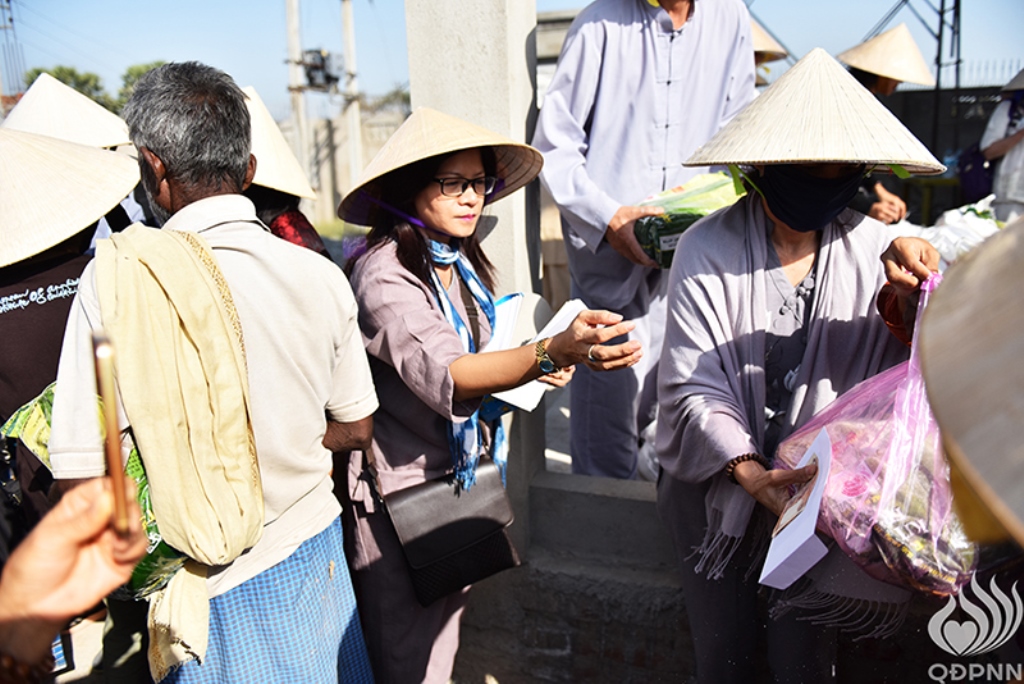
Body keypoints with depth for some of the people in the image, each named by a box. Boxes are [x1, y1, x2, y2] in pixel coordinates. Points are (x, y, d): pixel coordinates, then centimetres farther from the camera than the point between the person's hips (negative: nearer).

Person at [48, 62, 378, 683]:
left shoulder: (115, 280, -18)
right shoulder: (320, 276, -9)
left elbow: (81, 477, -15)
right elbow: (357, 428, 2)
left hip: (215, 595, -3)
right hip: (315, 557, 3)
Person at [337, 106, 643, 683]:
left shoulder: (465, 265, 5)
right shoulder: (384, 275, -20)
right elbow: (444, 376, -35)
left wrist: (541, 367, -1)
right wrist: (553, 351, -49)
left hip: (464, 474, 7)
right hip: (404, 488, -7)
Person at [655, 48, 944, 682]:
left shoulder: (873, 245, -4)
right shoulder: (708, 248, -13)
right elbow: (691, 389, -17)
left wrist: (911, 295, -30)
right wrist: (751, 474, -30)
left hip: (822, 481, 2)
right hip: (718, 478, -1)